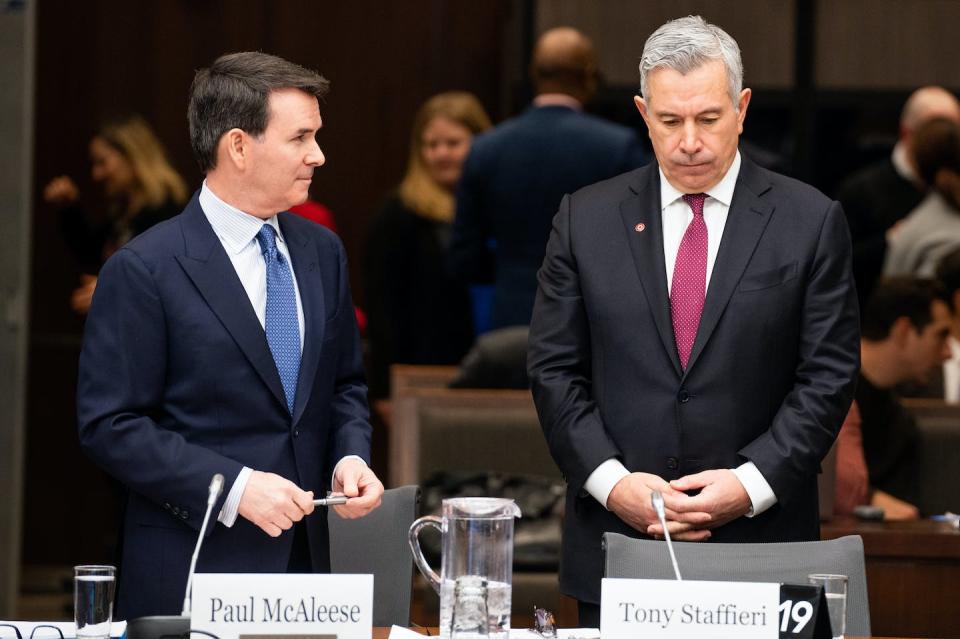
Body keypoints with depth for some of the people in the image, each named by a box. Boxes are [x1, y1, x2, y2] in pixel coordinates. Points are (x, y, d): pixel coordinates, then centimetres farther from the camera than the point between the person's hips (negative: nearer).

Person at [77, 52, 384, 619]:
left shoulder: (322, 252, 9)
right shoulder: (143, 271, -11)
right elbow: (109, 424, -13)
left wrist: (350, 457, -2)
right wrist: (234, 486, -20)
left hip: (305, 554, 6)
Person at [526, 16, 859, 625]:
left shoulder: (811, 222, 2)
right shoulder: (585, 219, 7)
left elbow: (828, 376, 0)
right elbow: (554, 369, 5)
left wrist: (751, 483, -12)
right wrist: (611, 480, -9)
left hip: (759, 542, -1)